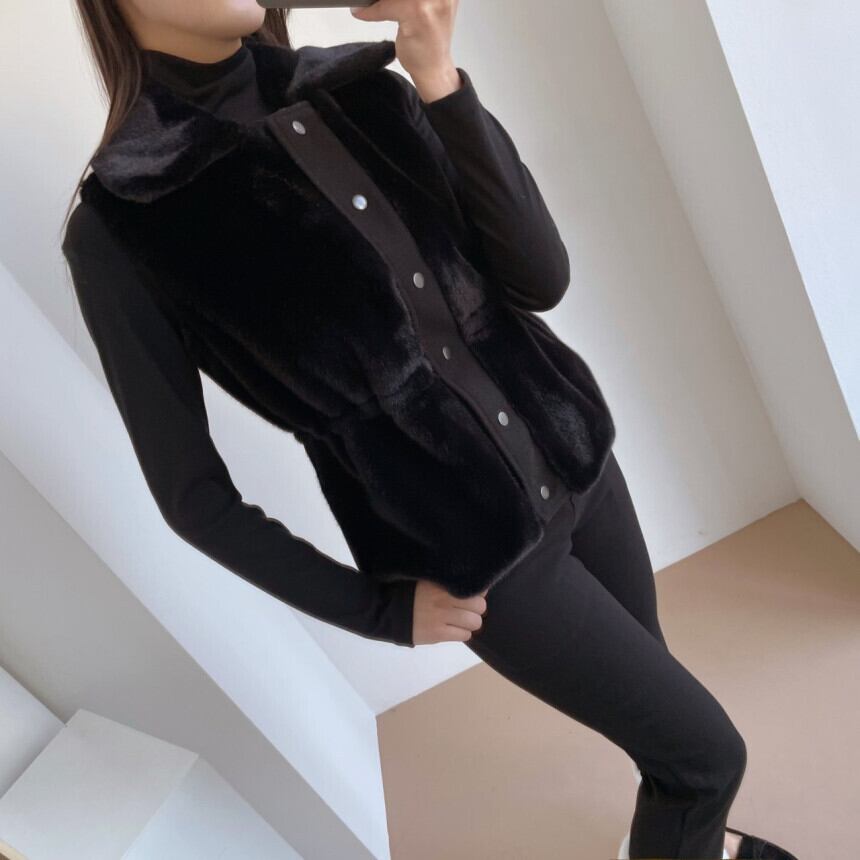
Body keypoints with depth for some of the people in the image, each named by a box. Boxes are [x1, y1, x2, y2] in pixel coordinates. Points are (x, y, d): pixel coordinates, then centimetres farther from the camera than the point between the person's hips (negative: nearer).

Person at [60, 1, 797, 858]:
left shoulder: (358, 88, -4)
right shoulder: (119, 230, -17)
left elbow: (540, 276, -9)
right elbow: (193, 497, -10)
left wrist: (438, 78, -19)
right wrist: (378, 609, -4)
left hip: (572, 452, 5)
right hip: (474, 546, -5)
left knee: (651, 687, 26)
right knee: (705, 749, 11)